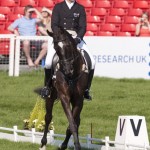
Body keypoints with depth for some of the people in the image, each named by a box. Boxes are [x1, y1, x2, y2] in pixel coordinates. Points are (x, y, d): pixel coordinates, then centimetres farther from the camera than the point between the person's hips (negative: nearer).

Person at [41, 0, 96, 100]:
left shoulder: (80, 8, 9)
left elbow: (83, 27, 1)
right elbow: (54, 25, -2)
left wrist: (78, 38, -19)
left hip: (76, 38, 1)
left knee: (91, 61, -15)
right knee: (48, 61, -23)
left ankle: (86, 89, 0)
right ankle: (47, 86, 0)